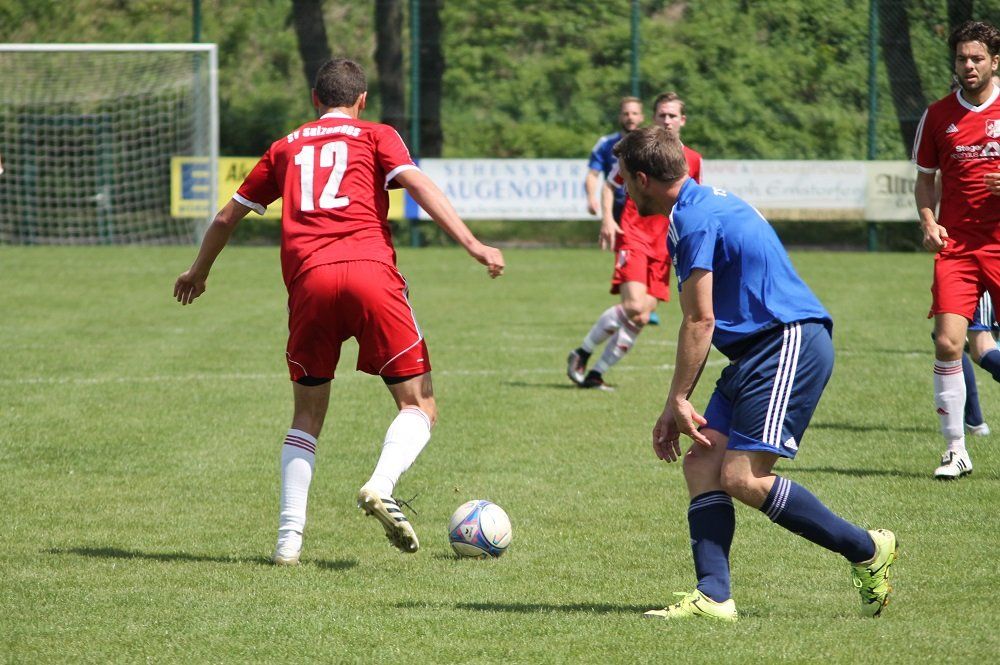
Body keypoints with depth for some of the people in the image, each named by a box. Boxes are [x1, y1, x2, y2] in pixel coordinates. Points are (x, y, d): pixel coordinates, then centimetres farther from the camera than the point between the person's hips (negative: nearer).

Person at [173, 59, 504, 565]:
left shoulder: (286, 148, 26)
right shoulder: (375, 136, 17)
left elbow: (229, 216, 33)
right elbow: (418, 185, -1)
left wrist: (199, 271, 49)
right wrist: (473, 245, -6)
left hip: (307, 281, 3)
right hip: (370, 273, -3)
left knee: (308, 414, 16)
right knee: (418, 406, 5)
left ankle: (289, 535, 3)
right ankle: (381, 486, -23)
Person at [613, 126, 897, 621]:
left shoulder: (694, 219, -13)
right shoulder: (707, 205, 19)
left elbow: (699, 322, -14)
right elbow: (707, 323, 22)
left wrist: (678, 402, -5)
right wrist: (678, 407, 20)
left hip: (790, 344, -11)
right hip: (758, 351, 11)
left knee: (742, 478, -15)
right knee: (702, 464, 1)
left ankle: (867, 550, -2)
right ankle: (713, 596, -7)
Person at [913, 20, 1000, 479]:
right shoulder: (938, 116, 7)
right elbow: (925, 179, 16)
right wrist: (928, 221, -1)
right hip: (956, 247, 1)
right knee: (948, 343, -10)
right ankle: (955, 450, -2)